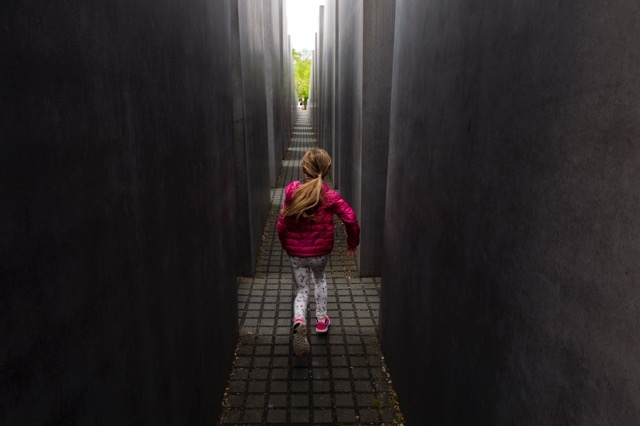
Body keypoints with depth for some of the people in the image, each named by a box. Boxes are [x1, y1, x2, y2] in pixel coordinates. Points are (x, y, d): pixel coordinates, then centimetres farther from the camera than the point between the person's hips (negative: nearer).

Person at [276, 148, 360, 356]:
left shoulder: (292, 192, -9)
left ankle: (299, 321, -13)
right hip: (321, 251, 0)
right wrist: (352, 243, 0)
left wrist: (285, 245, 11)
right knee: (319, 279, 31)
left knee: (302, 290, 16)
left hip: (295, 253, 0)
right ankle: (321, 320, 36)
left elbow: (282, 225, -8)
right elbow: (351, 219, -17)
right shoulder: (330, 196, -11)